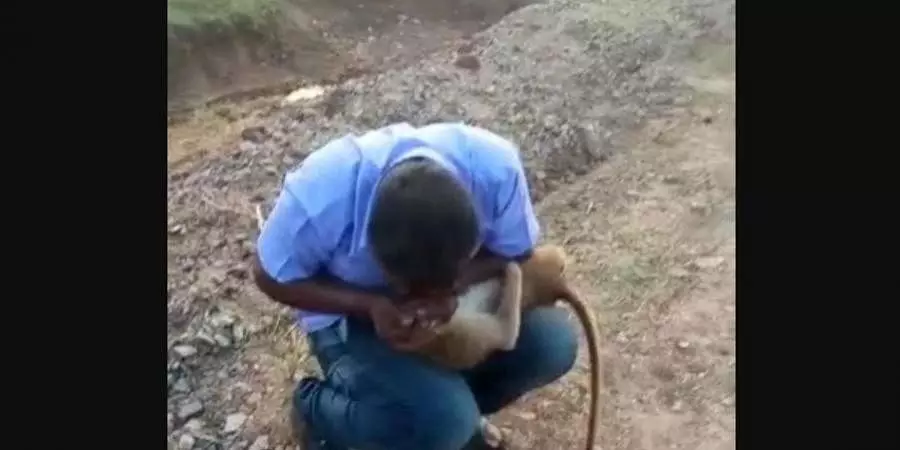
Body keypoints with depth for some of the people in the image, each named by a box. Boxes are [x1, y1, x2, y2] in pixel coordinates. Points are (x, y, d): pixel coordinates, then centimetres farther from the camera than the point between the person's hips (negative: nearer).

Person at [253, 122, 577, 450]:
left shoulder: (495, 166, -31)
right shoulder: (320, 195, -36)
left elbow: (516, 251, -12)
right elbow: (272, 278, -17)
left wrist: (451, 286, -32)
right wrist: (370, 305, -31)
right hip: (350, 313, -3)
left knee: (553, 344, -15)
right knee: (444, 422, -23)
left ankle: (455, 411, 13)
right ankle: (315, 408, 7)